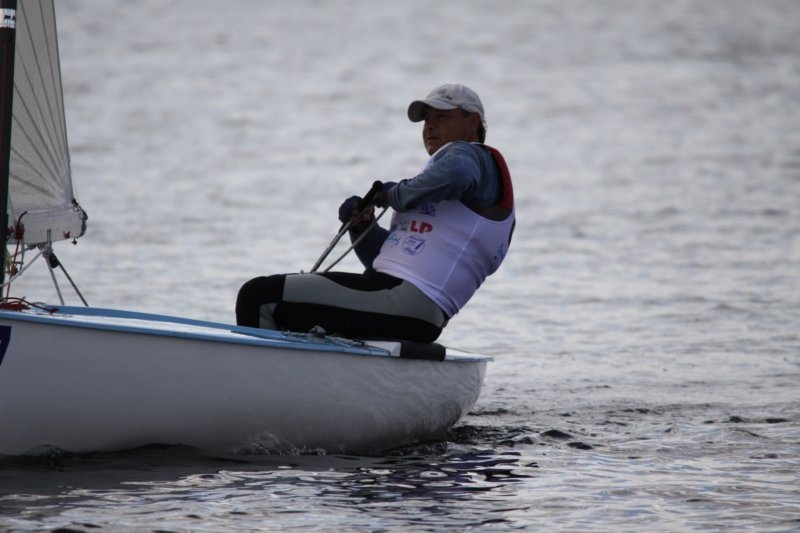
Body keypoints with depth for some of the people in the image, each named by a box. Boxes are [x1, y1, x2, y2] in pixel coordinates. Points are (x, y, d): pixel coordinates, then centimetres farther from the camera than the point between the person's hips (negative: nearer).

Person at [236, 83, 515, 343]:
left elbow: (454, 174, -29)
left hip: (404, 303, -11)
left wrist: (397, 194, -12)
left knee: (258, 296, -15)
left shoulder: (472, 156, 2)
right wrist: (362, 227, 6)